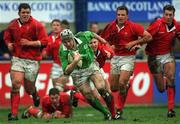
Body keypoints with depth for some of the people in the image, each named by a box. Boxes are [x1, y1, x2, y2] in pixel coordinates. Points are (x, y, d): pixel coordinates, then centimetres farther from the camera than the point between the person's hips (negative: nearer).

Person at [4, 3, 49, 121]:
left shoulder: (36, 25, -7)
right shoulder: (13, 25, 6)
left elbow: (44, 42, -11)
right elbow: (7, 37, 26)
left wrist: (29, 43, -19)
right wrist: (9, 44, 5)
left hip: (32, 60, -2)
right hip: (17, 59, 2)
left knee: (29, 88, 6)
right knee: (16, 83, -15)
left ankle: (35, 95, 47)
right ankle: (14, 113, -11)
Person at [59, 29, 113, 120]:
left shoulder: (82, 37, -22)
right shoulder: (63, 52, -26)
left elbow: (91, 34, 3)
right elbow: (66, 71, -28)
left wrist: (101, 39, 19)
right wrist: (75, 61, -45)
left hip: (90, 66, 1)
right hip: (78, 73, -1)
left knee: (100, 87, -21)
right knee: (89, 97, -1)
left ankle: (106, 95, 11)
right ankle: (106, 114, 16)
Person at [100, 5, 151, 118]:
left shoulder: (132, 26, -11)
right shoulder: (111, 26, 1)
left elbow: (148, 36, -10)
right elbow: (104, 39, 16)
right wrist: (111, 45, -3)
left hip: (128, 57, -5)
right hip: (115, 57, 5)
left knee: (122, 83, -18)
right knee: (113, 87, 6)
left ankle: (119, 110, -2)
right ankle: (126, 85, 42)